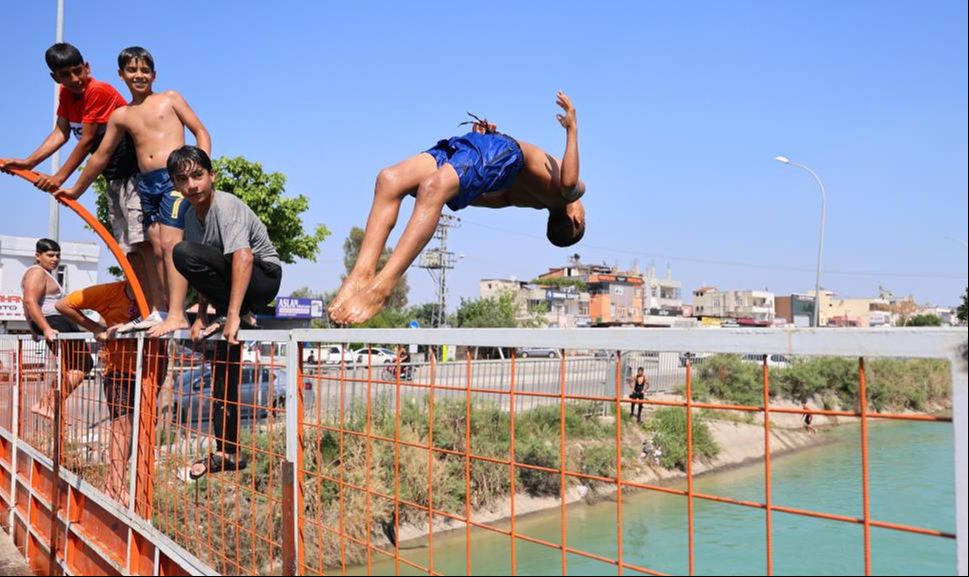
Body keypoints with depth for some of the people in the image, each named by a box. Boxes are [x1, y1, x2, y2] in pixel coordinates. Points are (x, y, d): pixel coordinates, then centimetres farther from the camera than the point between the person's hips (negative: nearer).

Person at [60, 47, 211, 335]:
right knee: (156, 249, 5)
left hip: (175, 176, -5)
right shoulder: (120, 116, 16)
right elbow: (101, 156, 23)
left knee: (169, 242, -15)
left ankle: (177, 314, -19)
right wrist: (76, 190, 28)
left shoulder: (170, 98, 9)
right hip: (146, 183, 5)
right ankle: (157, 312, 12)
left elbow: (201, 132, 5)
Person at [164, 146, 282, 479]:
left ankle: (240, 316, -14)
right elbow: (205, 272, 8)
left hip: (263, 278, -8)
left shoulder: (227, 207, -19)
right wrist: (202, 316, -2)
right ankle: (227, 452, 13)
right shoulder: (192, 215, 6)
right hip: (233, 283, 8)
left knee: (184, 253, -26)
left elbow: (243, 256, -34)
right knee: (224, 364, 5)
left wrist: (232, 313, -40)